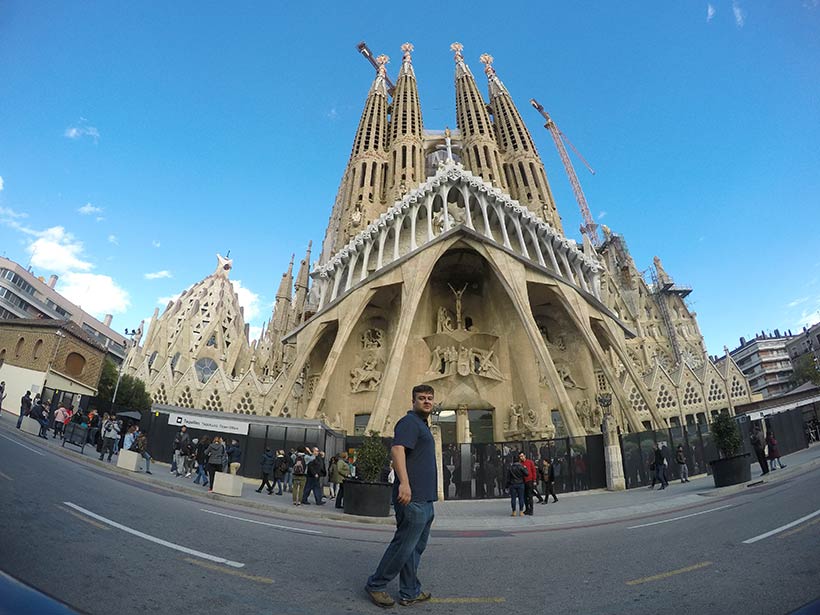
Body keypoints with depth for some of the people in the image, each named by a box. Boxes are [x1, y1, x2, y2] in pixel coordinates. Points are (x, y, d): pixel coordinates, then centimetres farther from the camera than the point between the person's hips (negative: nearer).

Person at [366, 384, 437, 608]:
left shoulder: (423, 425, 20)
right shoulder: (409, 421, -11)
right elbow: (397, 449, -27)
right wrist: (404, 482, -37)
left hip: (425, 499, 10)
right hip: (413, 497, -10)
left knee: (416, 547, 16)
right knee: (403, 545, -1)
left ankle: (410, 592, 26)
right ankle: (376, 585, 15)